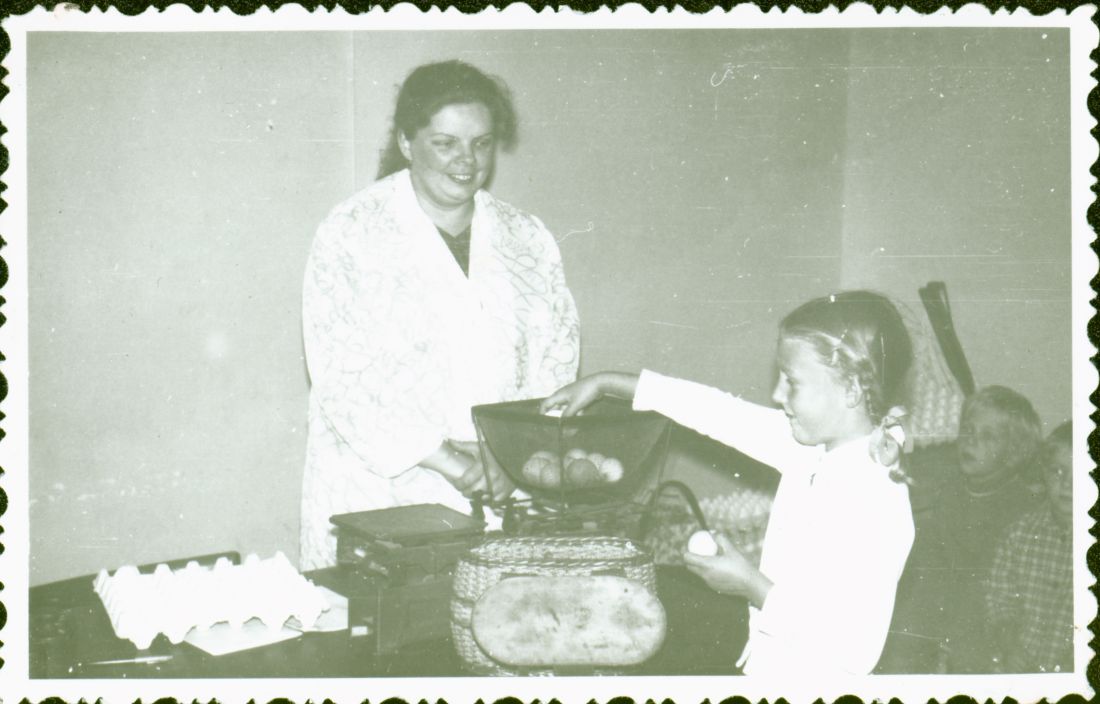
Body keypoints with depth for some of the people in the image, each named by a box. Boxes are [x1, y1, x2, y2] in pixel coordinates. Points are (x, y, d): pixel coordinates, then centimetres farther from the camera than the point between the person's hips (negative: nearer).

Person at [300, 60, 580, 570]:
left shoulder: (528, 240, 11)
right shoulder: (350, 235, -2)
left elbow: (556, 362, 7)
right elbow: (340, 376, -11)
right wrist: (447, 461, -18)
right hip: (378, 493, -3)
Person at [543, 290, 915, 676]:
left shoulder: (874, 504, -27)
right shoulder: (813, 444, -3)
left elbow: (855, 651, -28)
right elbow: (722, 413, 3)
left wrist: (751, 586, -20)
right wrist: (607, 383, 6)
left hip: (812, 677, -7)